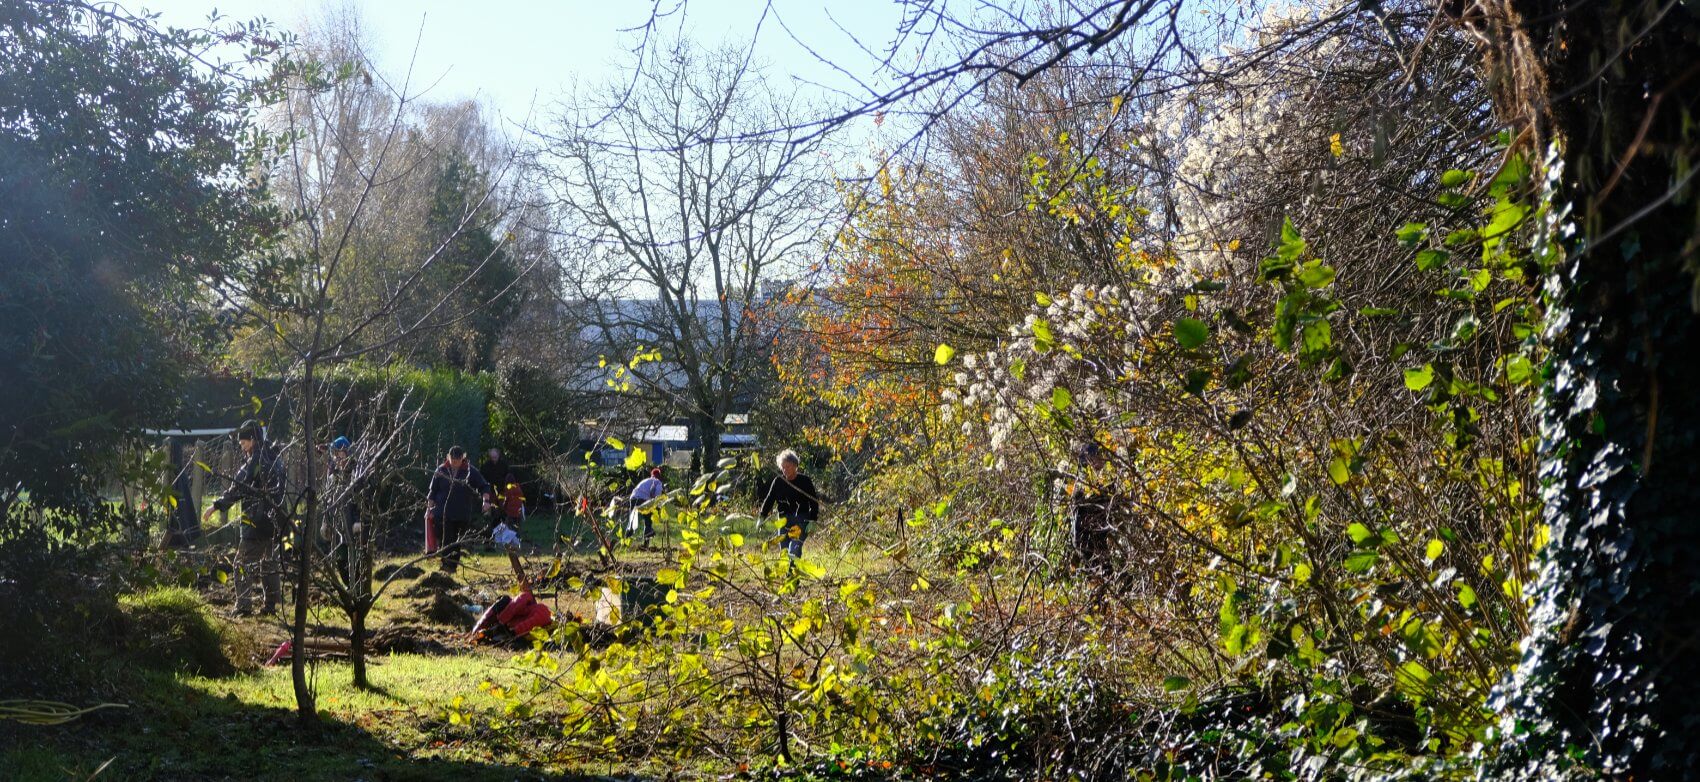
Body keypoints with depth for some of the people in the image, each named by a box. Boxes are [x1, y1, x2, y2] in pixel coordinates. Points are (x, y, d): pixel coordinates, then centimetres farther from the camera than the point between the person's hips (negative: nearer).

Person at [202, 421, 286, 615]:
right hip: (275, 520, 9)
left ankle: (243, 605, -5)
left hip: (256, 521, -9)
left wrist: (216, 506, -10)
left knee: (243, 563, -3)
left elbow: (238, 489, -15)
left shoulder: (255, 461, -14)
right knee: (269, 562, 15)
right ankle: (271, 604, 17)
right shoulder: (274, 458, 11)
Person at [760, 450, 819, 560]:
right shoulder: (778, 481, 2)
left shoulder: (805, 481, -6)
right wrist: (762, 517, -4)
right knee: (784, 551, 3)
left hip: (802, 521, -4)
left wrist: (812, 522, -12)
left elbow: (814, 503, -3)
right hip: (784, 521, 4)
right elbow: (769, 500, 8)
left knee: (794, 549, -20)